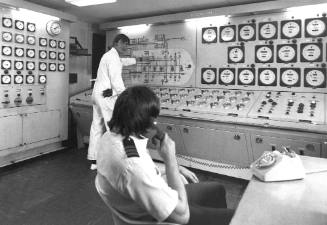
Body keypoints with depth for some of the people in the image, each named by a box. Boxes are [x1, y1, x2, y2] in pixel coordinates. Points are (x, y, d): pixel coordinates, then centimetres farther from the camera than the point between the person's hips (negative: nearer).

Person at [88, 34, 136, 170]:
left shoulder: (109, 55, 21)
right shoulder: (113, 57, -10)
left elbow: (123, 61, 39)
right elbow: (116, 80, -17)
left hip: (97, 94, 10)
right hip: (106, 96, -10)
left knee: (97, 127, 11)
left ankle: (94, 160, 19)